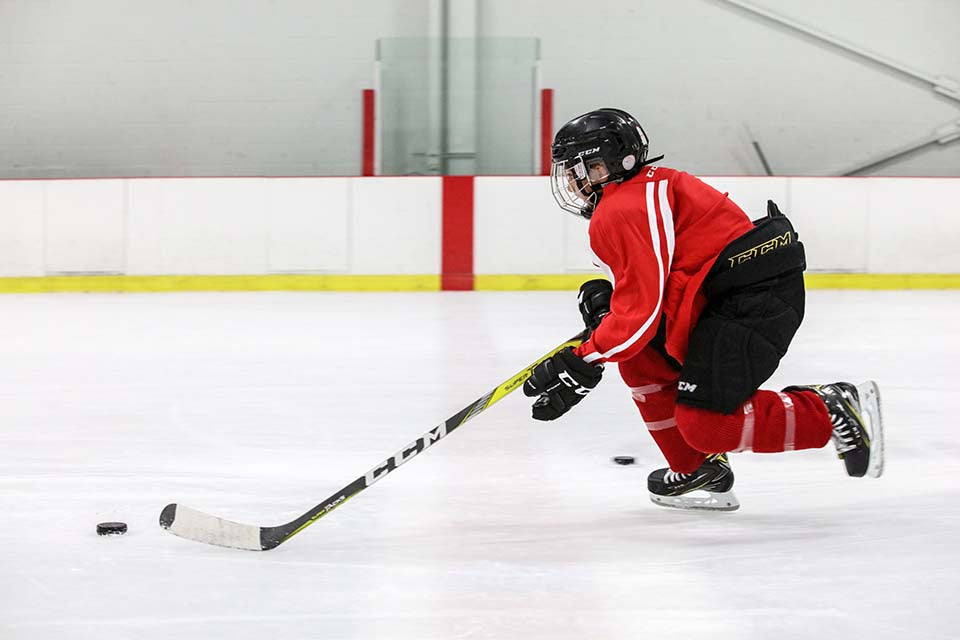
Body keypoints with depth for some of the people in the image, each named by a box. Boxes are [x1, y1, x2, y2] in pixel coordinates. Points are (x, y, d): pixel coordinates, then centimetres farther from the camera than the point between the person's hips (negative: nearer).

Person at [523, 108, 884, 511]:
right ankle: (698, 472, 16)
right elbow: (652, 284, 26)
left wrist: (582, 365, -15)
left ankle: (833, 412, -8)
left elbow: (640, 310, -18)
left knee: (703, 423, -15)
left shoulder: (620, 211, -11)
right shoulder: (650, 185, 20)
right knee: (639, 355, 14)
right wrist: (606, 297, 9)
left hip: (752, 300, -11)